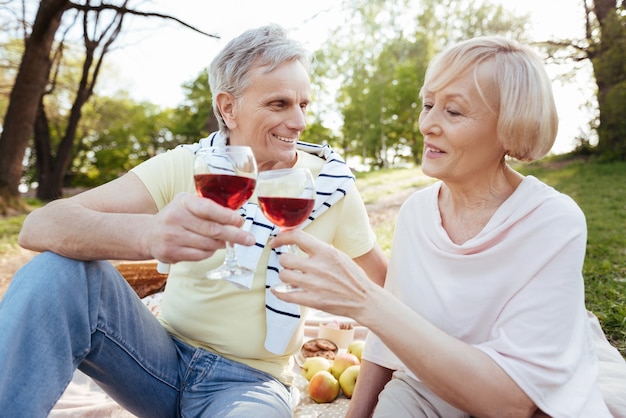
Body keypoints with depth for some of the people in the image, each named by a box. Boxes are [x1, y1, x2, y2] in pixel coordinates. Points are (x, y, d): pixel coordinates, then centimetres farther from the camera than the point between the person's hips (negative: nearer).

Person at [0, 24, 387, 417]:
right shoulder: (186, 167, -11)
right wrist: (147, 233, -42)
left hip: (251, 381, 0)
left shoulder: (331, 185, -8)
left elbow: (384, 287, 3)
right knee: (59, 271, -24)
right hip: (166, 358, 1)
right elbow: (39, 227, -22)